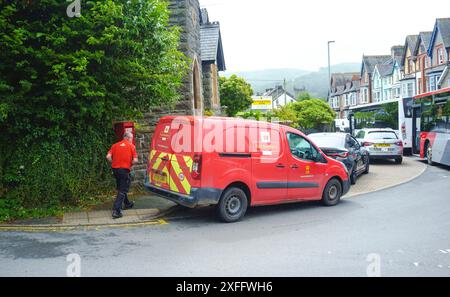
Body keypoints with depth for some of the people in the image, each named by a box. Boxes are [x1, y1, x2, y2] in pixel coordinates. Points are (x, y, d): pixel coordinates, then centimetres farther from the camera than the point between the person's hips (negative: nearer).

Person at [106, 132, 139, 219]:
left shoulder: (115, 145, 11)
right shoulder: (131, 146, 0)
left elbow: (108, 157, -3)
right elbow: (135, 160, -9)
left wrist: (114, 163, 12)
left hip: (115, 169, 6)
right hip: (125, 169, -5)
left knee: (121, 188, 24)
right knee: (122, 191, -2)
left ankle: (127, 204, 41)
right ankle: (116, 210, -11)